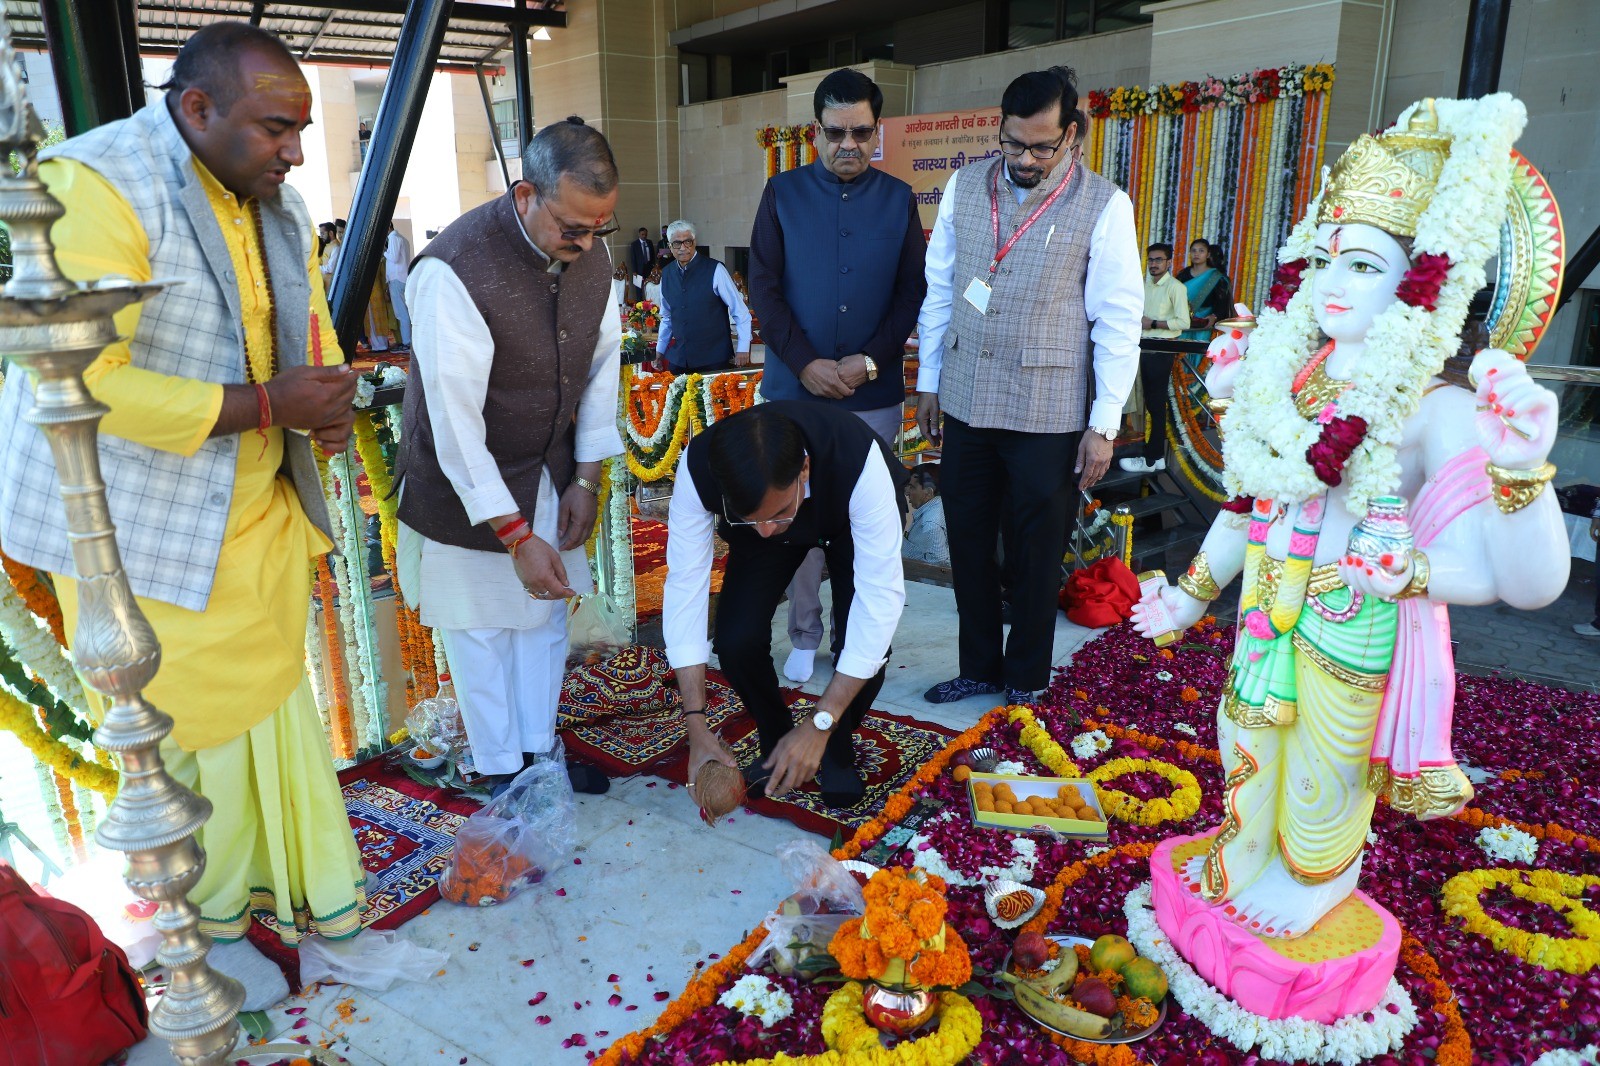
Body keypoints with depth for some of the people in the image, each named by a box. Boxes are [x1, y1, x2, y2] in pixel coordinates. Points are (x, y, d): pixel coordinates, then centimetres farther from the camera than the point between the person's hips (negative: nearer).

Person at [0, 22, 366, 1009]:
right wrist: (270, 404, -26)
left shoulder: (277, 205, 5)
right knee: (186, 734, 8)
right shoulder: (95, 187, -20)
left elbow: (310, 324, 17)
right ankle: (205, 927, 31)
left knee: (279, 702, 15)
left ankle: (301, 887, 34)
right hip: (149, 529, -6)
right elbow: (85, 384, -26)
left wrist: (332, 399, -5)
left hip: (260, 512, 7)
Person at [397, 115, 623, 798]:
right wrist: (517, 535, -28)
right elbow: (455, 420, -28)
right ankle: (502, 771, 27)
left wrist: (586, 479, -2)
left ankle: (540, 750, 34)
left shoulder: (592, 252, -8)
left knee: (546, 615, 16)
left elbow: (603, 365, 1)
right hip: (468, 486, -6)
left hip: (551, 471, 6)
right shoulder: (452, 271, -28)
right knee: (481, 629, 9)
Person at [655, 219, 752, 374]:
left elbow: (741, 312, -7)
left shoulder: (715, 270, -9)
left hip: (714, 360, -4)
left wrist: (743, 349, -9)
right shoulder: (667, 274, 6)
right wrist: (659, 351, 20)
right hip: (678, 359, 4)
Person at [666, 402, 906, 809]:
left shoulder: (861, 462, -45)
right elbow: (685, 584, -30)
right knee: (736, 642, -18)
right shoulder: (697, 469, -37)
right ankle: (777, 747, 13)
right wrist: (696, 726, -32)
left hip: (851, 517, -1)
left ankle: (837, 752, 10)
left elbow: (880, 596, -41)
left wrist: (819, 726, -40)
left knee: (868, 647, -22)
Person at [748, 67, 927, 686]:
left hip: (875, 394, 1)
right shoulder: (783, 194, 3)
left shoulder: (899, 200, 6)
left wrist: (870, 360, -11)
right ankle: (804, 634, 19)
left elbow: (912, 292, 4)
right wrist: (806, 363, -12)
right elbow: (763, 287, -1)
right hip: (795, 388, -1)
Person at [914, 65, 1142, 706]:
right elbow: (939, 291, 10)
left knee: (1035, 555, 9)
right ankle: (979, 667, 31)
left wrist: (1104, 423, -8)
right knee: (968, 543, 13)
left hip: (1047, 413, -3)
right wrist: (929, 382, 10)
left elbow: (1118, 321, -6)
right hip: (965, 404, 4)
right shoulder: (964, 188, 4)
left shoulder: (1103, 206, -7)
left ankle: (1026, 678, 30)